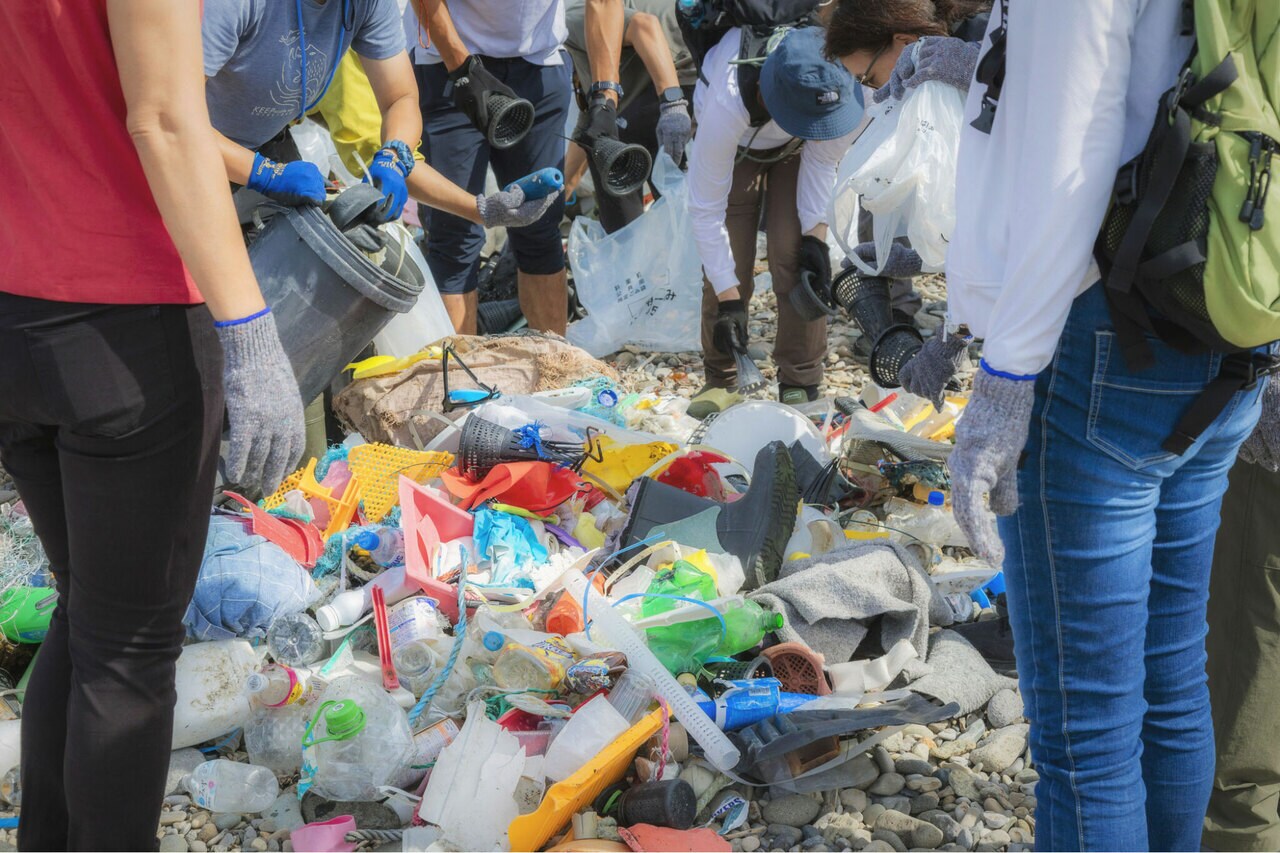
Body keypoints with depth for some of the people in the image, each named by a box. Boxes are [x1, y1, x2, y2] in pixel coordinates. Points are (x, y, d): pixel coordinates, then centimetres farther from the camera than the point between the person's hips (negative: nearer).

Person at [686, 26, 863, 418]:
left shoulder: (838, 83, -39)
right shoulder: (727, 106, -46)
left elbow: (824, 156, -18)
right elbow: (706, 209, -35)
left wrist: (815, 232, -23)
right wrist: (728, 298, -32)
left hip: (796, 150, 2)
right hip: (736, 146, -1)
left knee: (794, 256, -13)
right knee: (729, 264, -11)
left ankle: (800, 386, -3)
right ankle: (721, 380, 9)